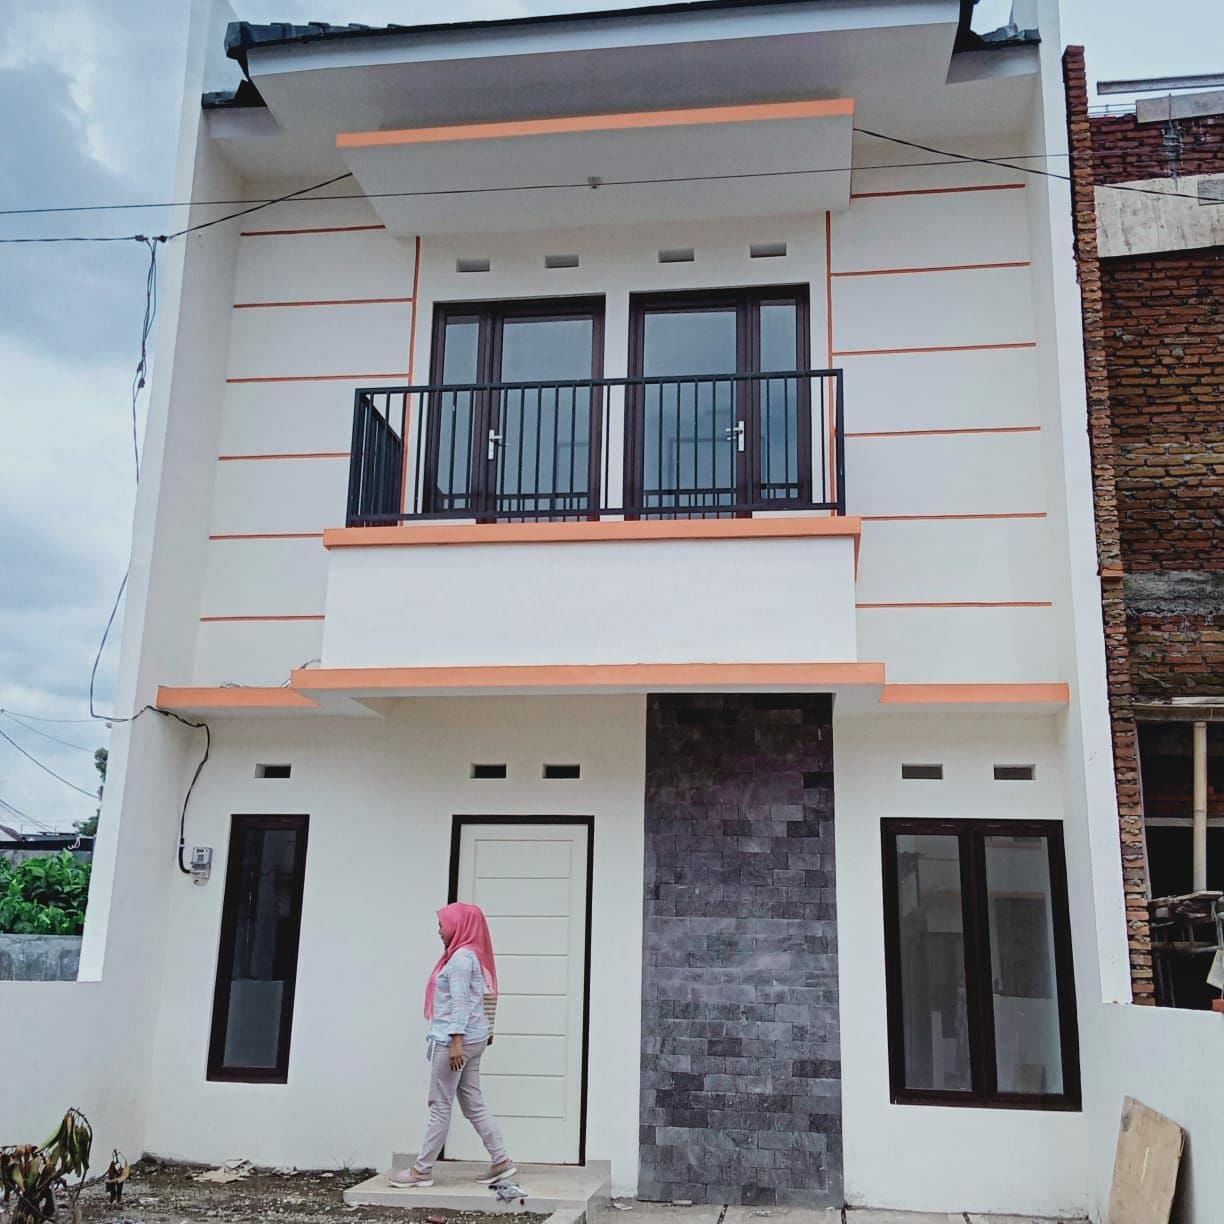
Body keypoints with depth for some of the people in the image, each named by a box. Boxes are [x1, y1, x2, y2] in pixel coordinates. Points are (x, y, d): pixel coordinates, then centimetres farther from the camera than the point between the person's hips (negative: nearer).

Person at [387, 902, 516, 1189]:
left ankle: (422, 1170, 5)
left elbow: (460, 1002, -19)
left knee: (440, 1105, -2)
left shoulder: (461, 956, -12)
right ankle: (501, 1161, 10)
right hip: (471, 1039, 10)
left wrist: (456, 1041, -22)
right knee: (473, 1103, 10)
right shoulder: (468, 955, 17)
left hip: (456, 1039, -10)